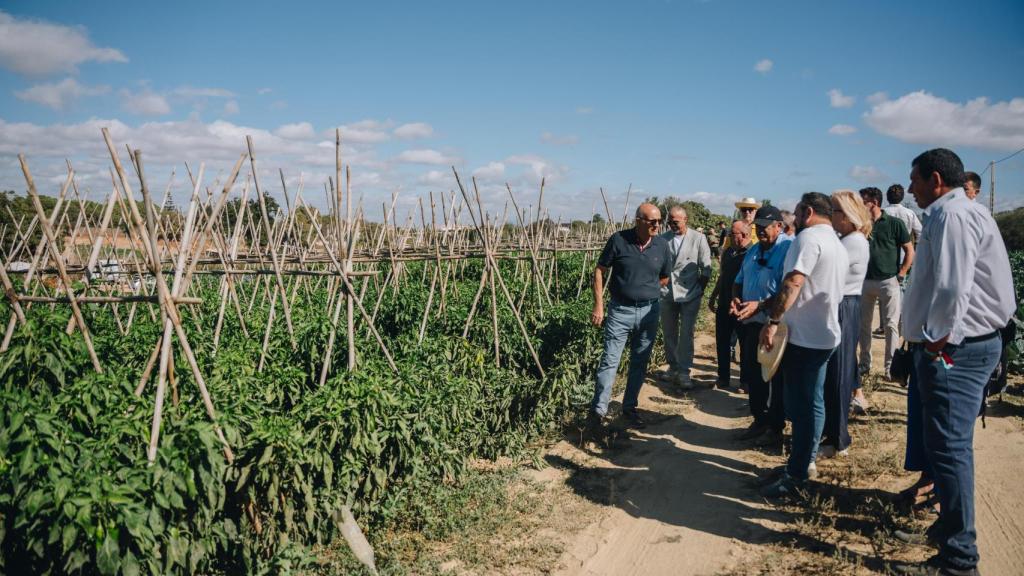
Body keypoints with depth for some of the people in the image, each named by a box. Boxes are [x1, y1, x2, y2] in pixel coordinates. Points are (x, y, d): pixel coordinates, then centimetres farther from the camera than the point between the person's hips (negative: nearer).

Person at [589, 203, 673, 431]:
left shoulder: (662, 245, 0)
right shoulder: (619, 240, -9)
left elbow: (665, 278, 15)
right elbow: (600, 271, -3)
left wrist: (645, 290, 4)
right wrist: (599, 305, -7)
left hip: (649, 312, 4)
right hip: (620, 311, -3)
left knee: (639, 363, 12)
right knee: (610, 361, -4)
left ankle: (630, 408, 26)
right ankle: (598, 410, 4)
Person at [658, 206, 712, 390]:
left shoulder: (698, 238, -4)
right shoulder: (663, 239, 1)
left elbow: (706, 268, -1)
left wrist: (699, 290, -2)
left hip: (689, 294, -3)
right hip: (667, 293, 3)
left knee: (686, 335, -3)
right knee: (669, 334, 11)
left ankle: (684, 372, 4)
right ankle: (673, 367, 25)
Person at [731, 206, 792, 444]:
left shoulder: (788, 249, -13)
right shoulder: (753, 251, 14)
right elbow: (739, 281, 20)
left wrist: (760, 305, -24)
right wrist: (735, 299, 0)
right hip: (751, 322, 8)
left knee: (776, 378, 5)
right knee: (752, 374, 15)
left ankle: (776, 428, 18)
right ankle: (759, 420, 31)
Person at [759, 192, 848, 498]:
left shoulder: (809, 237, -14)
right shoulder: (839, 246, 17)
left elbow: (793, 283, -25)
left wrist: (773, 321, -24)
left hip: (803, 336, -10)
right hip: (825, 334, 10)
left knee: (801, 404, -4)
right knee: (813, 401, 16)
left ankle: (795, 475, 3)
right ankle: (806, 460, 27)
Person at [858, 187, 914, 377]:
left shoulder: (894, 224, -4)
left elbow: (910, 251, -1)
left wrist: (900, 275, -8)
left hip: (888, 281, -4)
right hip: (864, 281, 4)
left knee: (891, 325, 0)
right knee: (863, 324, 9)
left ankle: (891, 366, 8)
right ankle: (864, 364, 20)